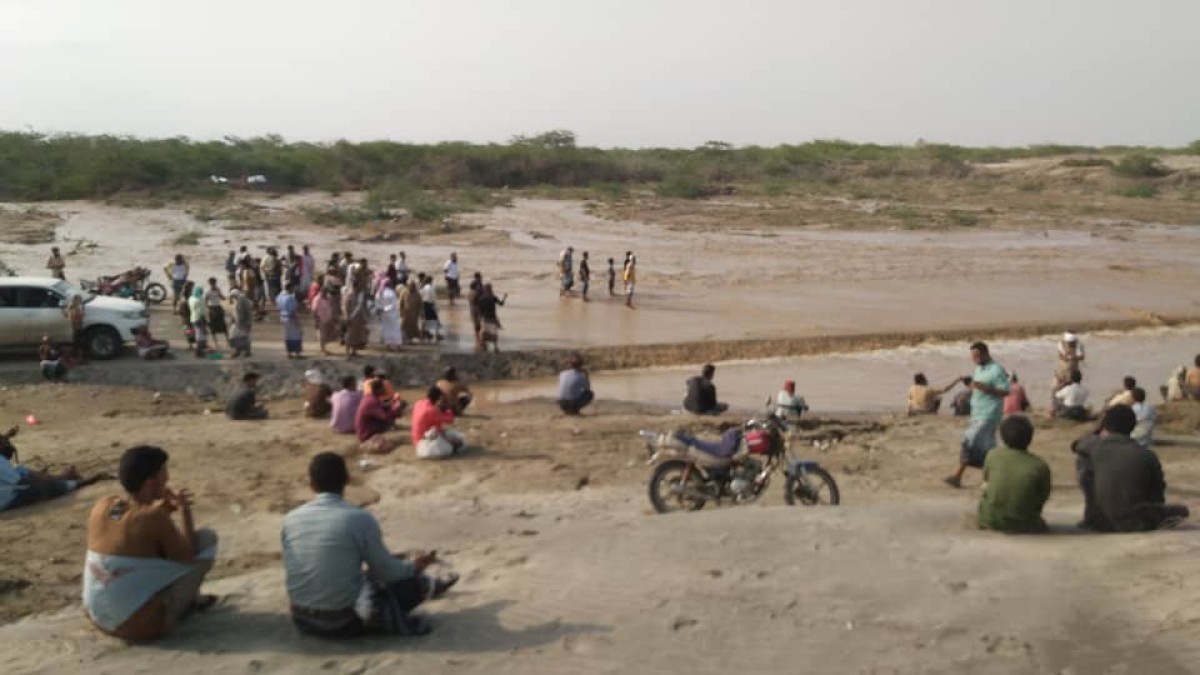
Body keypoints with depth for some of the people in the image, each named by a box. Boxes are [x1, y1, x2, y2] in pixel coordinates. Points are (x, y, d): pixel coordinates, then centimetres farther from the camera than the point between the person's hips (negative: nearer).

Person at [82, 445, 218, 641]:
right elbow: (189, 557, -6)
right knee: (207, 538, 0)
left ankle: (189, 599, 26)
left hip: (98, 618, 7)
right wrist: (185, 511, 4)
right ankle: (190, 600, 17)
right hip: (143, 624, -7)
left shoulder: (102, 506, -1)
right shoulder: (155, 518, -19)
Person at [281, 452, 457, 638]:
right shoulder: (360, 519, -16)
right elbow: (387, 572, -4)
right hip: (344, 622, -5)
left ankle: (427, 586, 44)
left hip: (303, 621, 5)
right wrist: (413, 564, 17)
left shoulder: (290, 520, -2)